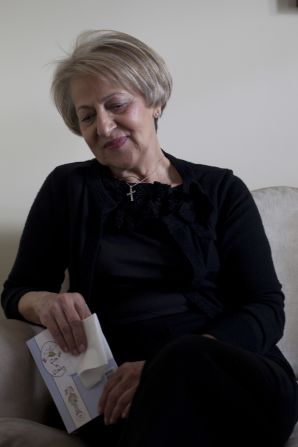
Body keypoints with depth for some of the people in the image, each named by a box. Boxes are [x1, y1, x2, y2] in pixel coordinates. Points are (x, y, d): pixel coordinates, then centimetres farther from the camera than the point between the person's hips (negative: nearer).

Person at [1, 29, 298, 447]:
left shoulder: (222, 191, 11)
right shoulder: (67, 189, 15)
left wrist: (177, 363, -18)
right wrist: (44, 303, -11)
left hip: (234, 370, 1)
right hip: (114, 386, 0)